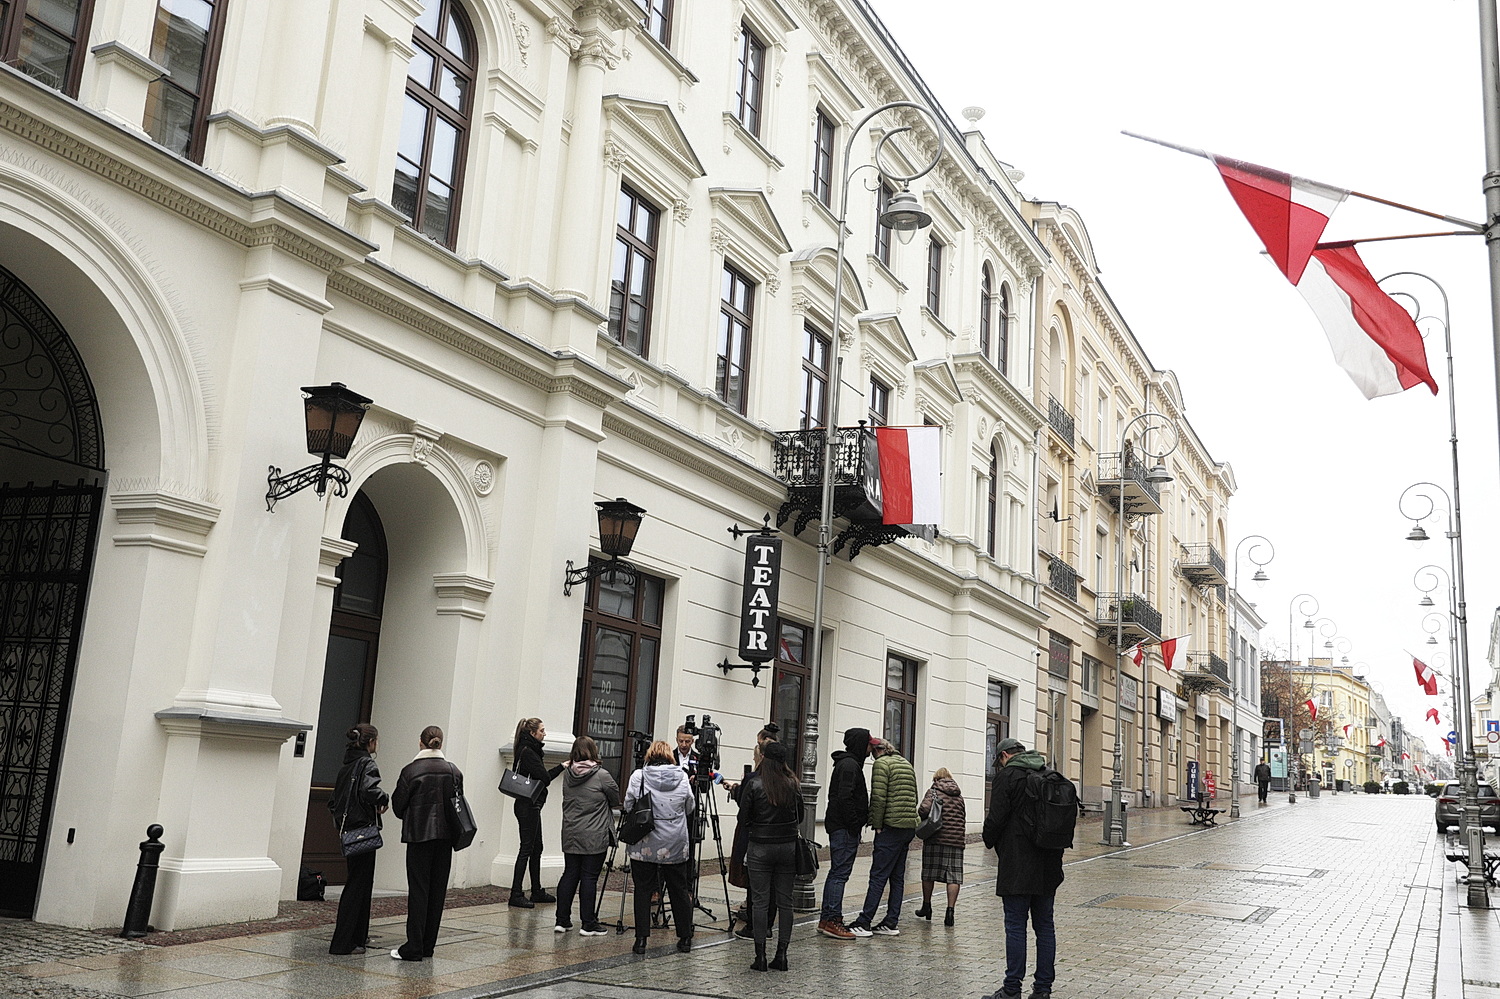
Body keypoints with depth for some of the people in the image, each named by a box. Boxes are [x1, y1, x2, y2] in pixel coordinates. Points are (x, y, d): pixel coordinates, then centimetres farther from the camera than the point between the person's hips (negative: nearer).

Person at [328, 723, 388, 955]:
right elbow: (369, 790, -30)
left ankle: (358, 935, 27)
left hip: (348, 830, 9)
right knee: (358, 885, -3)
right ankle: (342, 942, -3)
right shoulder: (367, 764, -13)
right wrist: (385, 799, -13)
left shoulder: (346, 765, 13)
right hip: (363, 829, -9)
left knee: (359, 883, 18)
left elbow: (334, 800, 16)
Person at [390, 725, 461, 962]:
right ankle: (428, 946, 14)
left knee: (418, 890, -1)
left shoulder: (411, 771, -9)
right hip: (445, 836, 4)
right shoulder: (454, 772, 2)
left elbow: (398, 804, -1)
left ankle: (414, 948, -2)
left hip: (419, 835, -3)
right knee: (438, 890, 9)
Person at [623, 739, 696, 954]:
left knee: (643, 890, 6)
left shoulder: (639, 776, -7)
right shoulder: (682, 777, -2)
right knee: (679, 890, 12)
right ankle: (685, 938, 19)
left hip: (644, 845, -2)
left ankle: (641, 938, 3)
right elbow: (690, 808, 8)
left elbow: (628, 806, -2)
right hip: (675, 845, 2)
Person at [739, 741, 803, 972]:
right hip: (787, 846, 3)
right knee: (785, 901, 9)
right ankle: (781, 954, 10)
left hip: (760, 847, -3)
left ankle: (760, 955, 2)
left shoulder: (754, 784, -10)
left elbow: (744, 815, -3)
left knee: (761, 902, 2)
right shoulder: (792, 785, -1)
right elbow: (800, 817, 7)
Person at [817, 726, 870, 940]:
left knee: (836, 872, 12)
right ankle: (832, 921, -9)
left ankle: (826, 919, 16)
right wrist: (855, 826, -18)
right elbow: (845, 798, -22)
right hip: (844, 828, -11)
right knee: (840, 873, -9)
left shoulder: (848, 763, 19)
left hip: (839, 826, 11)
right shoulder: (850, 765, -14)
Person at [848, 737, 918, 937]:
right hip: (909, 827, 8)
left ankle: (864, 922, -7)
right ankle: (891, 923, 11)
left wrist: (877, 825, -8)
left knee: (878, 876, -7)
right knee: (897, 877, 10)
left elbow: (878, 798, -14)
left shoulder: (881, 763, -6)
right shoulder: (907, 764, 20)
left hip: (892, 827, -8)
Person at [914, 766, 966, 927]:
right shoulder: (959, 795, 14)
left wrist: (926, 820, 3)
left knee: (929, 873, 11)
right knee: (954, 876, 1)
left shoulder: (933, 791, -1)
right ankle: (950, 911, -8)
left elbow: (924, 809, -16)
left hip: (935, 838, -3)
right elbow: (962, 816, 17)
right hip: (956, 839, 3)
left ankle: (926, 907, 23)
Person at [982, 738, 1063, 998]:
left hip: (1017, 865, -7)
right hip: (1048, 867, 7)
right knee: (1044, 925, 11)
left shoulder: (1007, 775, -8)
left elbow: (997, 817, -13)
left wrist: (989, 841, 7)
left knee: (1016, 925, -4)